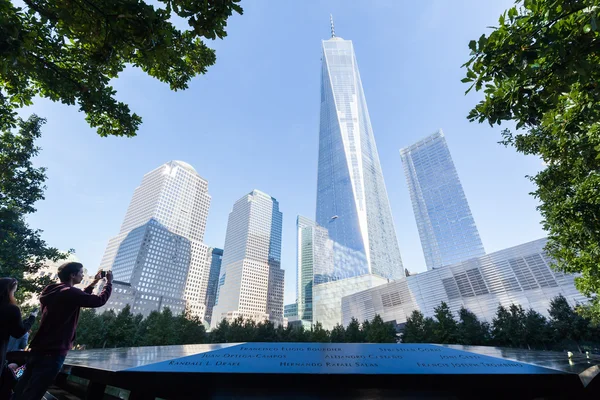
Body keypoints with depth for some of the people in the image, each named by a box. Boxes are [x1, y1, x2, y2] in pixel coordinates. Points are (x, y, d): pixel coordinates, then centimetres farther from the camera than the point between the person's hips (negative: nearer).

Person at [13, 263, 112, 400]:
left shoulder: (55, 291, 12)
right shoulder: (69, 292, -19)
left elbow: (81, 297, 27)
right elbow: (100, 300, -17)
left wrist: (94, 283, 24)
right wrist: (109, 282, -4)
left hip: (39, 349, 10)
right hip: (53, 352, -10)